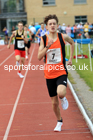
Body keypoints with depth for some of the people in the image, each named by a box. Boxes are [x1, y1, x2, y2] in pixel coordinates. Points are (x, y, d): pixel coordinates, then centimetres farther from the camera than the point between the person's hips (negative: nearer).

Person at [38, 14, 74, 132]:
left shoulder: (63, 37, -5)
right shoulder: (43, 39, -3)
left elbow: (72, 43, 18)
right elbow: (39, 57, -11)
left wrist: (70, 58, 13)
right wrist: (47, 46, -24)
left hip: (61, 72, -2)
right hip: (49, 74, 2)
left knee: (61, 93, -30)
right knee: (54, 102, 10)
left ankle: (63, 99, 8)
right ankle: (59, 122, 34)